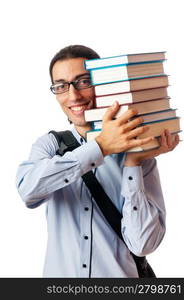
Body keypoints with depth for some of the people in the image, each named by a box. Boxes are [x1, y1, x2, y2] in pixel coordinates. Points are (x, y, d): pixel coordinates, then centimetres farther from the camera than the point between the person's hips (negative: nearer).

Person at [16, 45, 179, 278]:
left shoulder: (140, 155, -10)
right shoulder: (49, 144, -4)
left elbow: (142, 244, -17)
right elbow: (28, 189, -26)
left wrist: (132, 163, -22)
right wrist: (100, 147, -29)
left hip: (119, 272, -1)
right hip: (59, 271, 2)